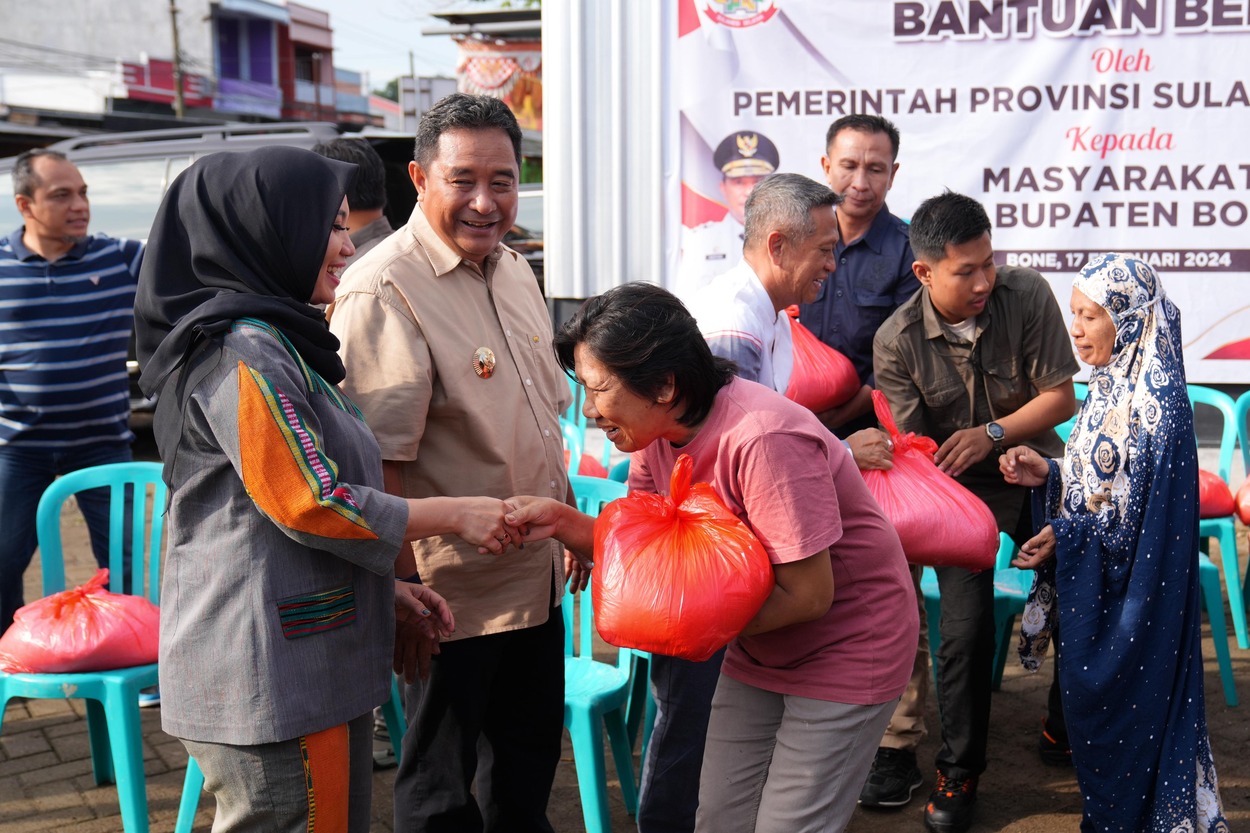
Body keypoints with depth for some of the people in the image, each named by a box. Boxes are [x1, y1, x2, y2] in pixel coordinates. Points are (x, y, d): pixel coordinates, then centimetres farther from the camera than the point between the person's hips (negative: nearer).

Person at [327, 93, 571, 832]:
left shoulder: (516, 272, 7)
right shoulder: (384, 291, -20)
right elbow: (377, 462, -23)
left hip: (538, 574, 8)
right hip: (456, 590, -8)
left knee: (531, 751, 24)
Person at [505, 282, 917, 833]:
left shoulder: (762, 439, -33)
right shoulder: (657, 434, -6)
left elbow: (808, 596, -28)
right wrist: (564, 522, -18)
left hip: (846, 647, -7)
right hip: (760, 652, 8)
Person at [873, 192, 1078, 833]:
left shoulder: (1027, 295, -15)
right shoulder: (897, 341, -18)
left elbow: (1061, 397, -10)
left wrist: (991, 433, -23)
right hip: (960, 487, -2)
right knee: (965, 629, -10)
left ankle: (1067, 727, 37)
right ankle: (958, 774, 11)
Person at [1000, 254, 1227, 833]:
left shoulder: (1156, 402, -20)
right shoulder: (1109, 386, 6)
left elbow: (1141, 510, -20)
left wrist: (1067, 536, -17)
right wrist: (1047, 474, -2)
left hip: (1132, 586, -8)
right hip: (1089, 577, 8)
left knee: (1119, 703, 4)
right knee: (1085, 693, 17)